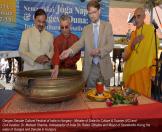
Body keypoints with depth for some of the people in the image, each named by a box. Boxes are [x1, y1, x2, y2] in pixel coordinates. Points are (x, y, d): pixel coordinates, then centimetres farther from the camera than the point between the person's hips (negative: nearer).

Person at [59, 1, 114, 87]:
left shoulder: (107, 26, 4)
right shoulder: (86, 28, 10)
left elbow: (110, 45, -5)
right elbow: (80, 43, -4)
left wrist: (99, 50, -24)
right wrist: (70, 50, -24)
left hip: (104, 66, -1)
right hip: (90, 67, 1)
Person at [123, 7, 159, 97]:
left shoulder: (150, 30, -7)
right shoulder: (133, 33, 12)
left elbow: (154, 51, -9)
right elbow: (126, 54, 12)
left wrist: (153, 71, -12)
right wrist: (133, 44, -8)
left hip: (143, 70, -6)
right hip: (131, 70, 6)